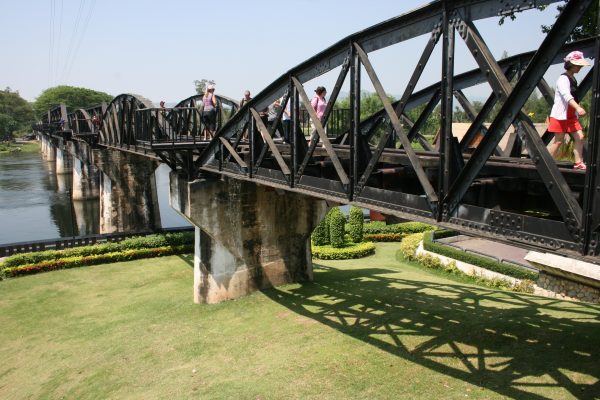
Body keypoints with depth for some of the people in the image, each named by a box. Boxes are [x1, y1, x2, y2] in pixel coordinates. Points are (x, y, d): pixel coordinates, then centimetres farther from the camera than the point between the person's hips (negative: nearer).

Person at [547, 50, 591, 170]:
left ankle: (579, 163, 2)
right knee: (559, 141, -4)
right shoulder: (563, 79, -15)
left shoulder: (573, 79, 15)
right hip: (560, 115, -9)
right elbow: (566, 95, -32)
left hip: (571, 115, 9)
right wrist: (578, 108, -44)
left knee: (579, 137, -1)